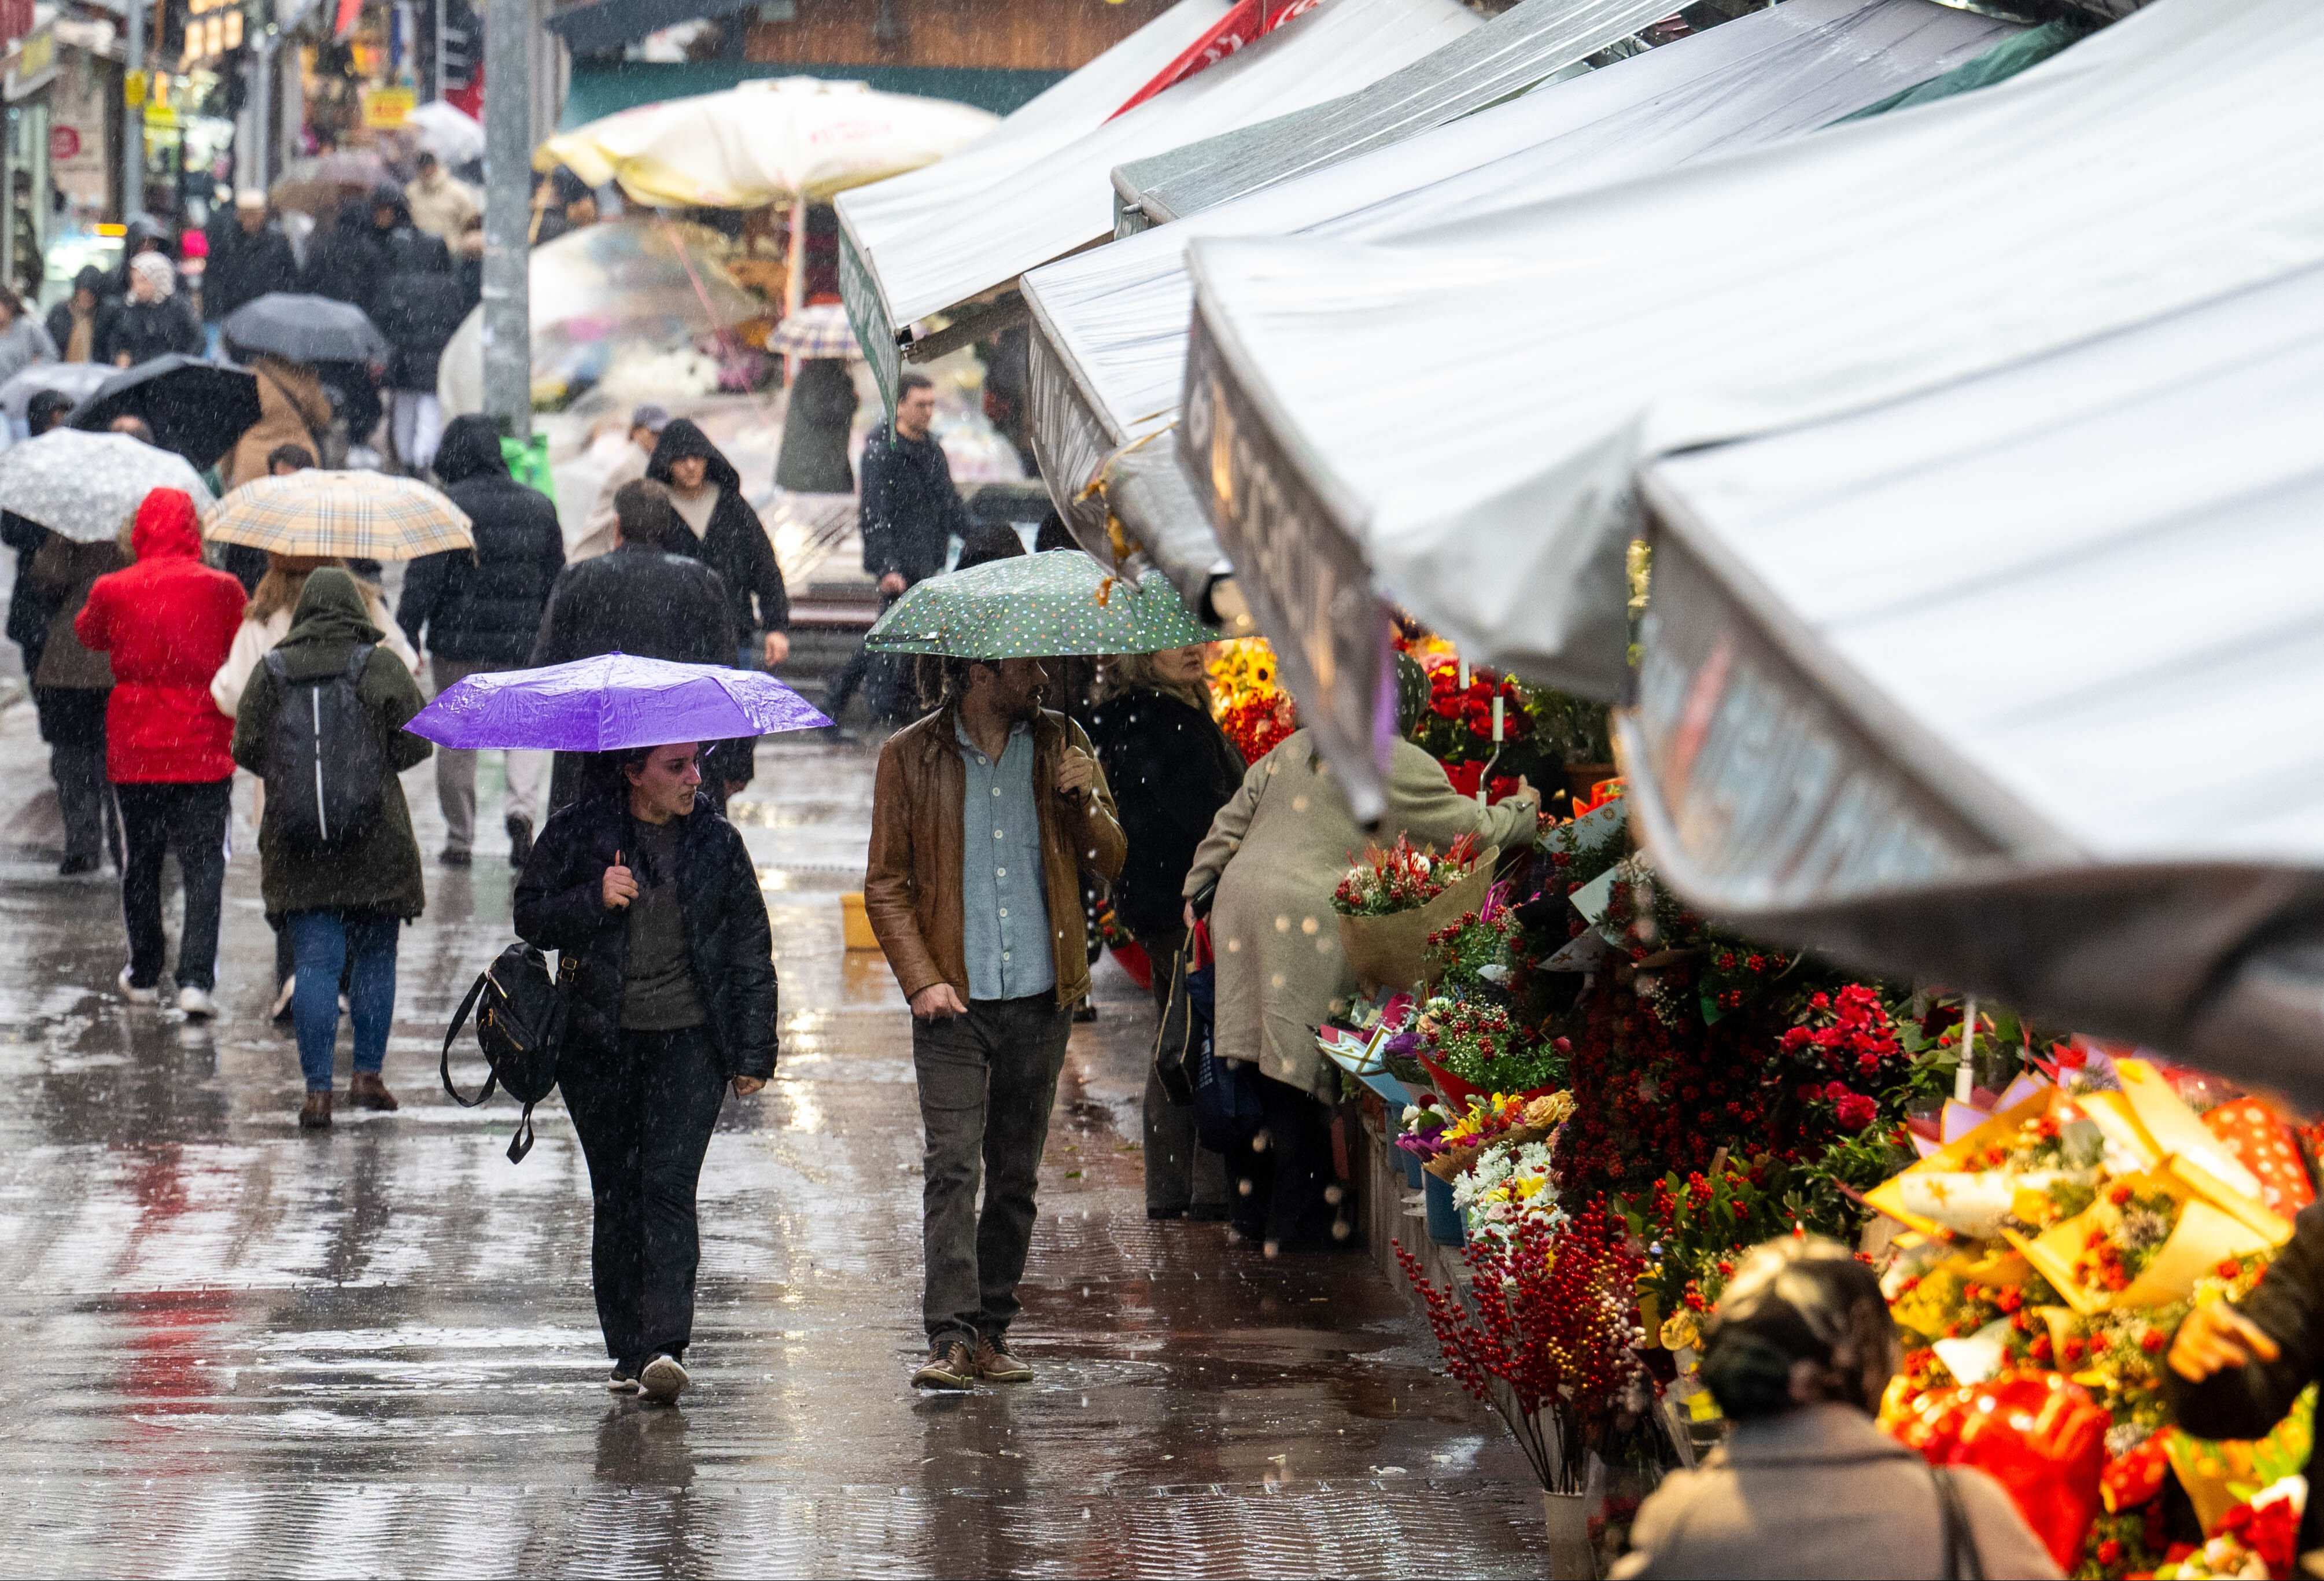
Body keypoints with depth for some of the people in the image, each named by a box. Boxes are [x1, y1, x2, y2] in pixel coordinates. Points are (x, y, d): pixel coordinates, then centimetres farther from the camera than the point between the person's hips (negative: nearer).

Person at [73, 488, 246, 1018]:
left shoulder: (113, 591, -5)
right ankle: (196, 979, -12)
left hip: (134, 753, 1)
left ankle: (143, 975, 25)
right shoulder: (223, 591, -7)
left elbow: (88, 634, 17)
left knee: (141, 862, 16)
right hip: (204, 752, -1)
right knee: (204, 865, 0)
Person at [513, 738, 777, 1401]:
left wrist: (753, 1053, 5)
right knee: (616, 1197, 4)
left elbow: (751, 950, 8)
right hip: (601, 1044, 1)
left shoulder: (717, 841, 4)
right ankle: (628, 1353, 12)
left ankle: (666, 1346, -20)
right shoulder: (575, 833, 1)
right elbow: (531, 918, 1)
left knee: (668, 1185, -14)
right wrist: (595, 901, -18)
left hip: (690, 1042, -1)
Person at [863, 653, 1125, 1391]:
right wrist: (922, 978, -10)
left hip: (1039, 998, 3)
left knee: (1016, 1176, 8)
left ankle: (992, 1335, 17)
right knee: (953, 1166, -14)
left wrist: (1085, 801, -10)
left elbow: (1108, 861, 11)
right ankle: (951, 1339, -17)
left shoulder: (1061, 745, 8)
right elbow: (886, 884, 2)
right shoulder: (911, 756, 0)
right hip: (955, 999, -3)